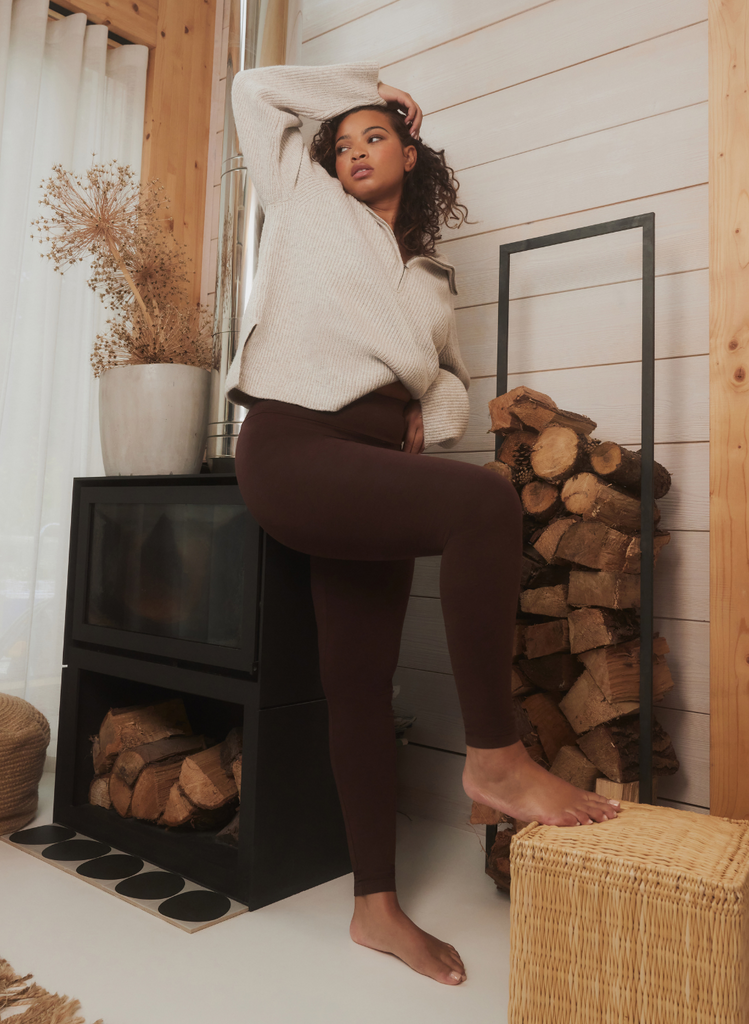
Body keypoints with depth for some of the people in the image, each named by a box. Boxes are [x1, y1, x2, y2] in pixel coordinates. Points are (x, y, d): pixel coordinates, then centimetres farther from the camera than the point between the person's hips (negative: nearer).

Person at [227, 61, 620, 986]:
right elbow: (256, 89, 26)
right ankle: (495, 756, -19)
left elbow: (450, 373, 33)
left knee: (361, 682, 1)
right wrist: (363, 81, 30)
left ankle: (377, 904, 10)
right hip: (292, 448, -5)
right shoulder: (306, 204, 18)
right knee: (485, 502, -30)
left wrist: (434, 413, 10)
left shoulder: (429, 276, 28)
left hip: (374, 464, 5)